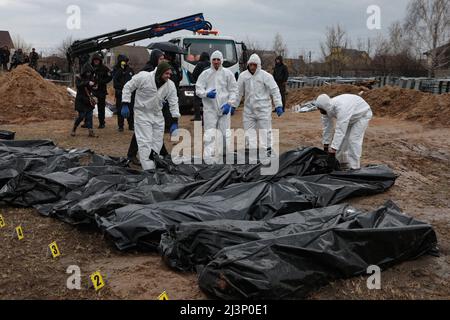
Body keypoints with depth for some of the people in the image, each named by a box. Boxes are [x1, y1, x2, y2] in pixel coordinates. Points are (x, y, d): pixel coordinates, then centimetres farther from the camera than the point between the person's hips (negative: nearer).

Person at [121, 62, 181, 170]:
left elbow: (174, 103, -5)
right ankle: (148, 169, -8)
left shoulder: (170, 85, -8)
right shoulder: (143, 77, -19)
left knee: (157, 142, 11)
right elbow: (128, 87, -9)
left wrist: (175, 122, -11)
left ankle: (153, 166, 28)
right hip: (142, 114, -5)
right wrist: (125, 105, -13)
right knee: (145, 142, -9)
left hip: (158, 115, 5)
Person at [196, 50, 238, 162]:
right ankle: (209, 156, -5)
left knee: (225, 132, 7)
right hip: (209, 108, -1)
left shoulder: (227, 73, 4)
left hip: (224, 108, 1)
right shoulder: (205, 74, 3)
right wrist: (206, 94, -18)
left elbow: (233, 90, 6)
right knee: (210, 133, -5)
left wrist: (230, 103, -6)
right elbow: (198, 90, 2)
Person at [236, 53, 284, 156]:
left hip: (263, 108, -4)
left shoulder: (266, 76, -8)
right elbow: (239, 92, 11)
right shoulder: (243, 76, 2)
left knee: (265, 131, 1)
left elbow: (275, 91, -6)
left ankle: (266, 150, 12)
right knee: (249, 131, 6)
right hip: (249, 109, 4)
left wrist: (279, 105, -11)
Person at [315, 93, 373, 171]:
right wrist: (326, 145, -5)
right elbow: (327, 128, -9)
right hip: (351, 116, 8)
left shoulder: (341, 108, -44)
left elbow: (340, 131, -46)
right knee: (342, 138, 3)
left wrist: (333, 149, -48)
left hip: (362, 114, -8)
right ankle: (343, 162, 17)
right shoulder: (327, 109, -19)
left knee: (354, 139, -16)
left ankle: (354, 168, -10)